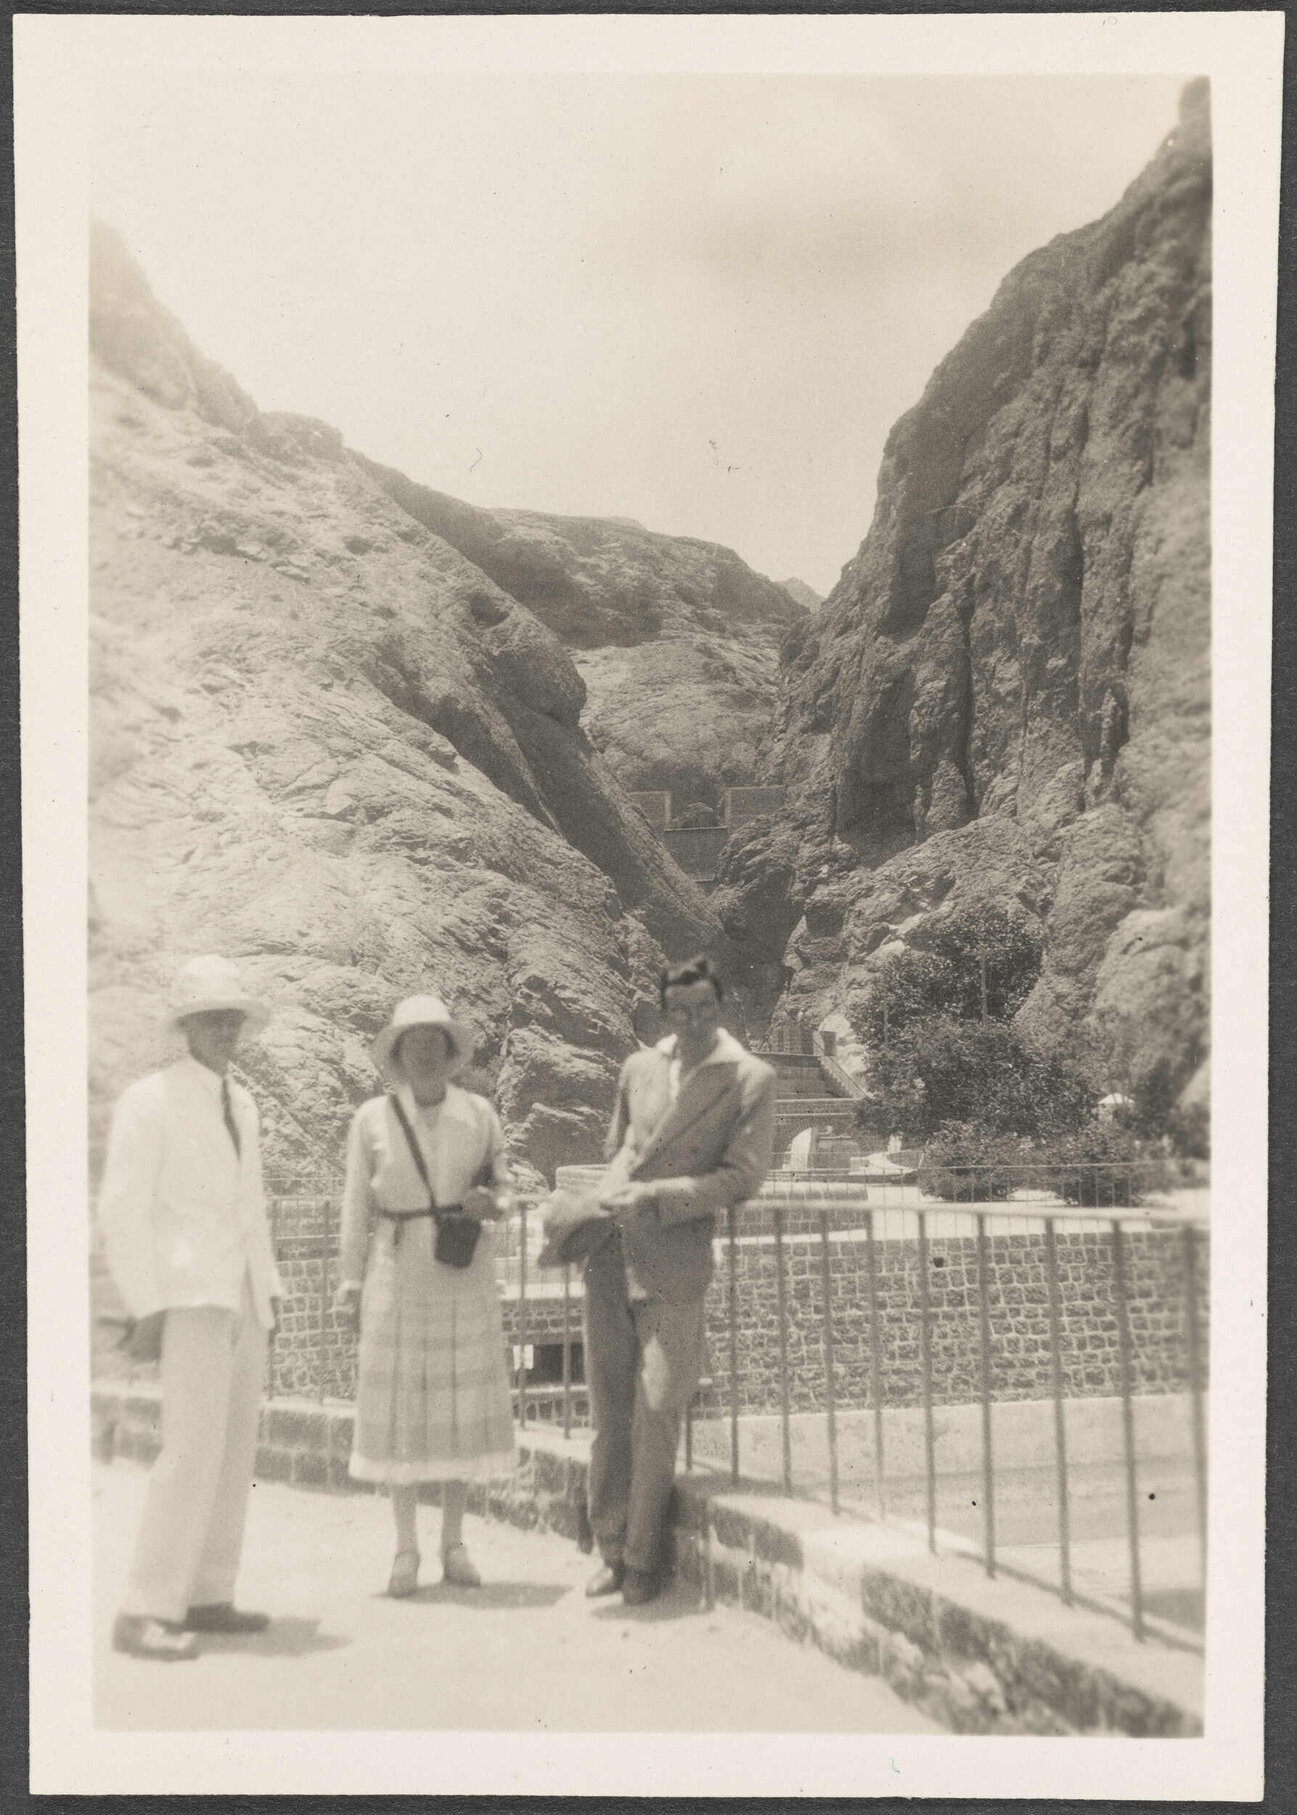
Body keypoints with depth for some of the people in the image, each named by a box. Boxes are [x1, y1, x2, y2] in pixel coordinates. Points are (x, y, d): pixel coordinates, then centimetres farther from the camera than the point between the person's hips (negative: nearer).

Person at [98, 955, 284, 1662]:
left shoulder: (241, 1104, 16)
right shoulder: (148, 1100, -6)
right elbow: (122, 1211, -11)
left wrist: (267, 1289, 15)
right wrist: (146, 1308, -16)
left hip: (242, 1298, 8)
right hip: (189, 1296, -8)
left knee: (235, 1451, 8)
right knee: (193, 1449, -16)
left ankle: (206, 1598, 16)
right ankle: (145, 1612, -12)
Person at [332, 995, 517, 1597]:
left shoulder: (478, 1113, 2)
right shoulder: (372, 1118, -1)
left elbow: (503, 1184, 12)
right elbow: (357, 1206, 3)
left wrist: (490, 1201, -12)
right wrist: (350, 1286, 1)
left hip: (465, 1274, 1)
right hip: (397, 1271, -1)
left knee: (462, 1404, 4)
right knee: (400, 1407, 1)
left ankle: (454, 1544, 17)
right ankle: (405, 1549, 13)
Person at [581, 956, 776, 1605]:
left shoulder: (750, 1080, -2)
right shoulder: (638, 1067, 13)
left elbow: (743, 1176, -6)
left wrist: (657, 1197, -12)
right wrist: (615, 1199, 8)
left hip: (672, 1263, -4)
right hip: (609, 1253, 5)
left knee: (656, 1414, -5)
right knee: (609, 1412, 8)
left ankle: (643, 1559, 10)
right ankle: (611, 1550, 20)